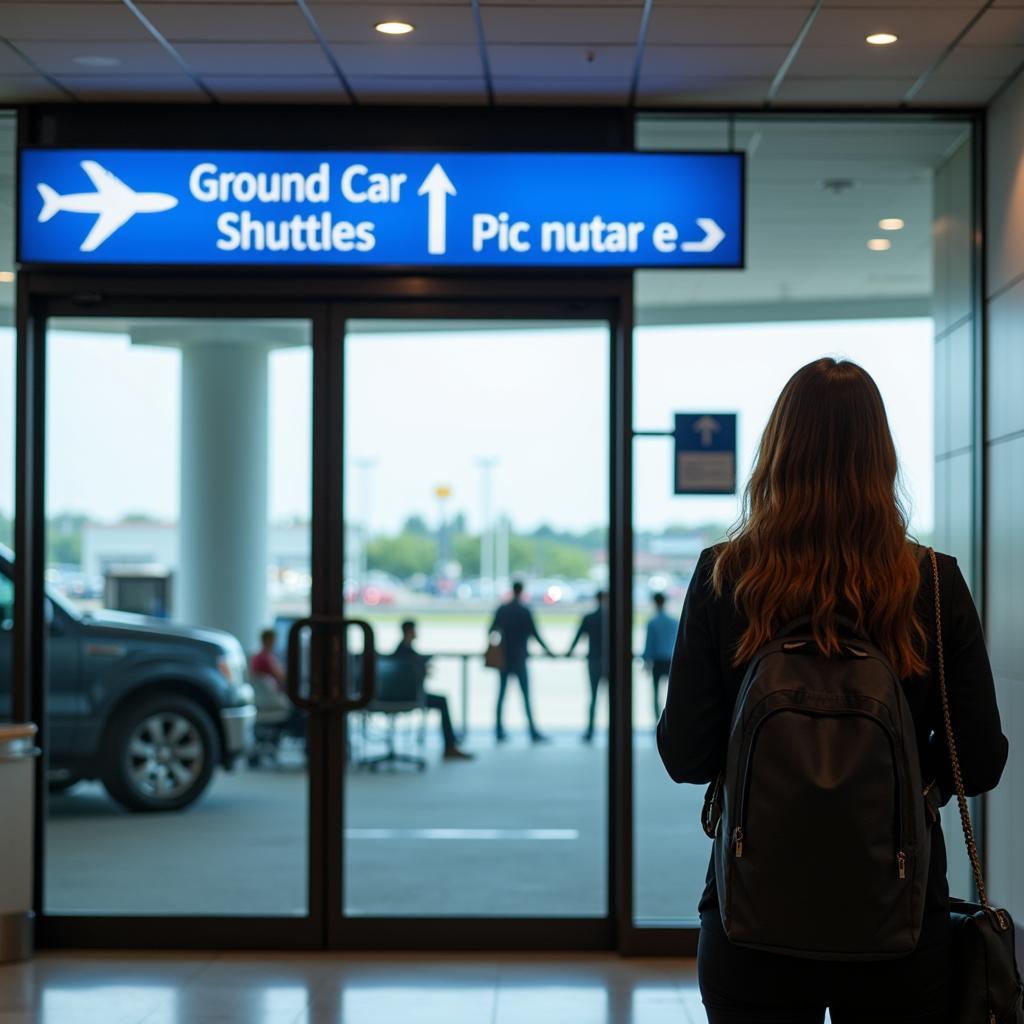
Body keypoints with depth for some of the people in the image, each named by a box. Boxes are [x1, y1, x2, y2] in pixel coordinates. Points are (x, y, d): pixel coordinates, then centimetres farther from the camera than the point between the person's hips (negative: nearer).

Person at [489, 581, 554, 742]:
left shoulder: (501, 610, 3)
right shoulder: (525, 612, -9)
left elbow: (492, 630, 9)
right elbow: (534, 634, -8)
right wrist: (547, 650, 3)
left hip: (503, 658, 4)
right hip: (519, 658, -4)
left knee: (501, 695, 7)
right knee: (526, 695, -3)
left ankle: (499, 732, 5)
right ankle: (533, 732, -6)